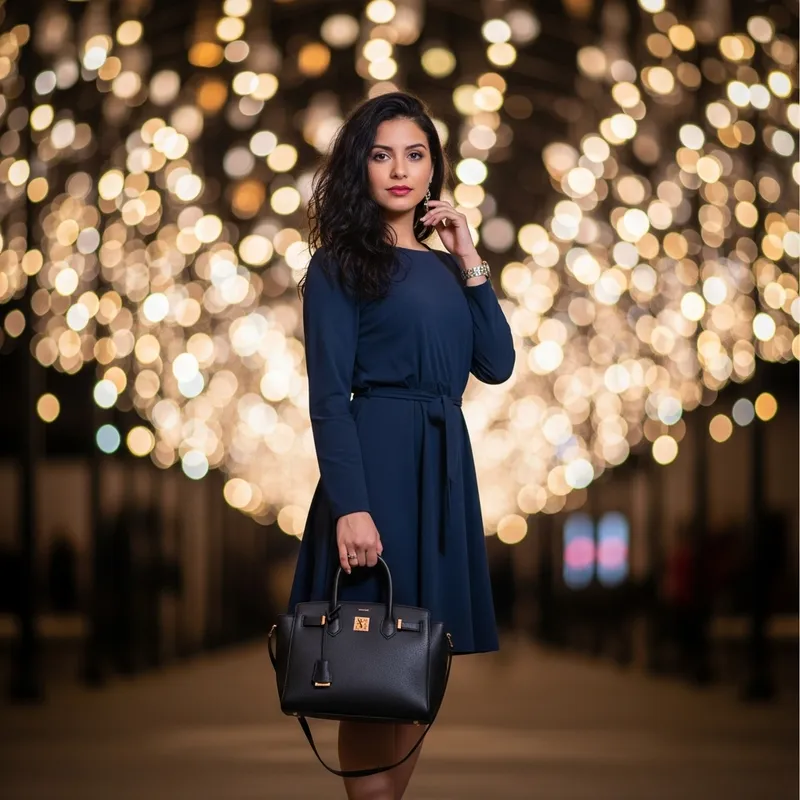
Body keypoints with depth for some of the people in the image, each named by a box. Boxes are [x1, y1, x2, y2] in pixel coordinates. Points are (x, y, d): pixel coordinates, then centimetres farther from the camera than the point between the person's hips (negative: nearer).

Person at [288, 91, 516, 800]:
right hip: (377, 457, -6)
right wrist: (349, 505, -20)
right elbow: (330, 397, -10)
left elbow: (497, 364, 5)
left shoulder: (444, 267, 16)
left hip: (445, 465, 6)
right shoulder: (340, 264, -2)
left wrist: (469, 263, 3)